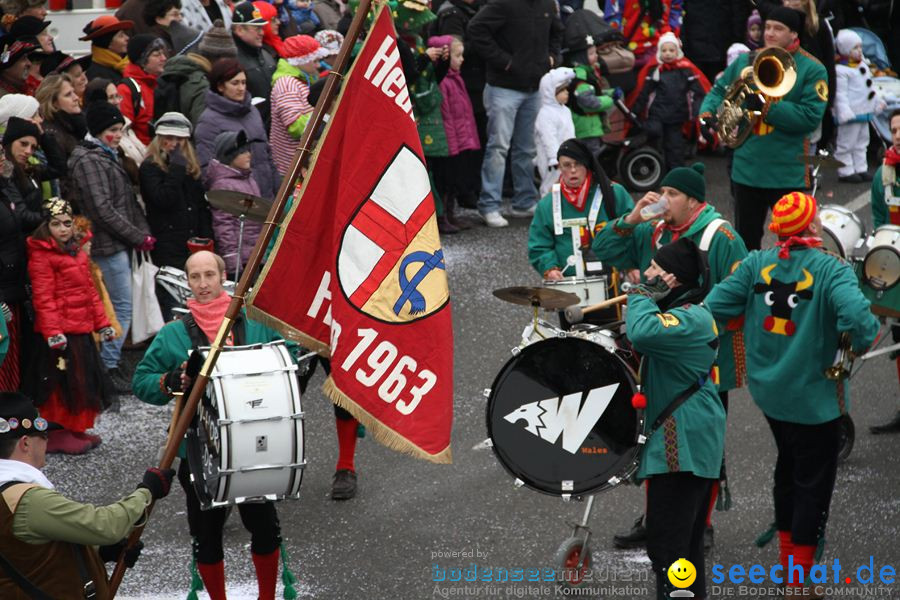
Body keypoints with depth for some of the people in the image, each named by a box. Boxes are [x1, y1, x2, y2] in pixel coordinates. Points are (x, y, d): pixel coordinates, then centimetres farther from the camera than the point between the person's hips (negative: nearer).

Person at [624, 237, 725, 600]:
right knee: (686, 542, 20)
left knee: (666, 546, -10)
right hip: (686, 442, 11)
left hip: (683, 445, -11)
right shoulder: (682, 312, 15)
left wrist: (643, 294, -19)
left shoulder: (690, 319, -19)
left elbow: (642, 334, -36)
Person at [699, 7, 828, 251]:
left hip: (788, 173, -4)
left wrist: (766, 107, -21)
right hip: (747, 169, 4)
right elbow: (719, 91, 16)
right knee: (745, 242, 15)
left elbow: (811, 117, -16)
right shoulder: (745, 61, 8)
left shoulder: (812, 70, -7)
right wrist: (707, 113, -5)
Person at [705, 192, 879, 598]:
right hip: (813, 397, -5)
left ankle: (787, 552, 40)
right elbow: (857, 316, -33)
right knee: (813, 484, 7)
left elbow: (715, 305, -10)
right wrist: (861, 344, -12)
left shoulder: (756, 264, -5)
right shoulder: (831, 270, -18)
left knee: (788, 467, 27)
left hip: (768, 392, 6)